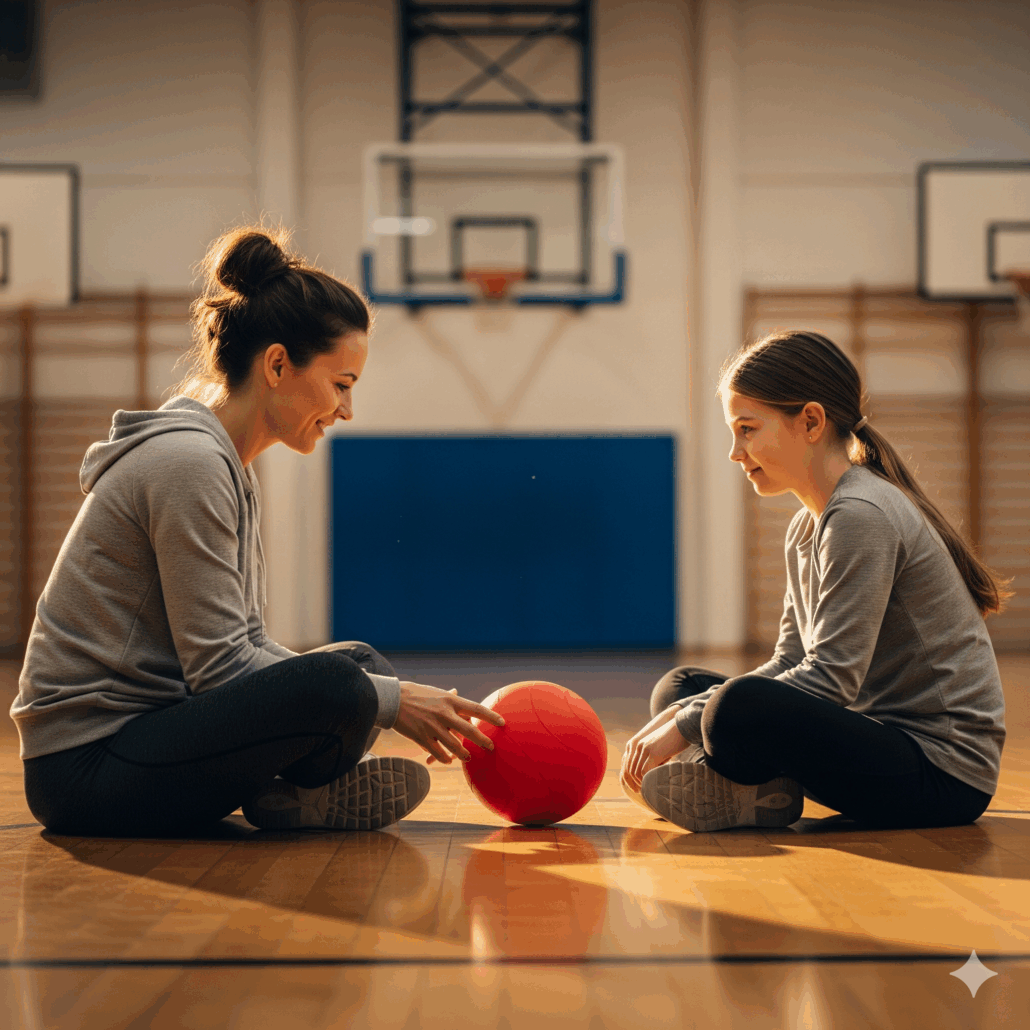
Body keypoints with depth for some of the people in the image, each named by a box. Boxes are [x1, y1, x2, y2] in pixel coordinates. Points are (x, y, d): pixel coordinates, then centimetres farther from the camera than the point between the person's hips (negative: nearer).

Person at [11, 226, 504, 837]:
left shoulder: (229, 465, 14)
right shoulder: (187, 462, -18)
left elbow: (246, 645, 15)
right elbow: (220, 668, -22)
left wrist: (391, 697, 4)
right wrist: (391, 702, -16)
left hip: (146, 728, 10)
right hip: (86, 769, -10)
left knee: (364, 665, 9)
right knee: (339, 685, -28)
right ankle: (286, 800, 0)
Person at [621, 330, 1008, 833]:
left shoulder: (863, 515, -16)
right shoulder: (806, 527, 15)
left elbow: (831, 676, -23)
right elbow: (790, 662, 13)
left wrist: (688, 723, -20)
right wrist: (687, 711, -3)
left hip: (942, 771, -10)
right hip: (880, 736, 11)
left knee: (741, 706, -36)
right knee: (678, 687, 12)